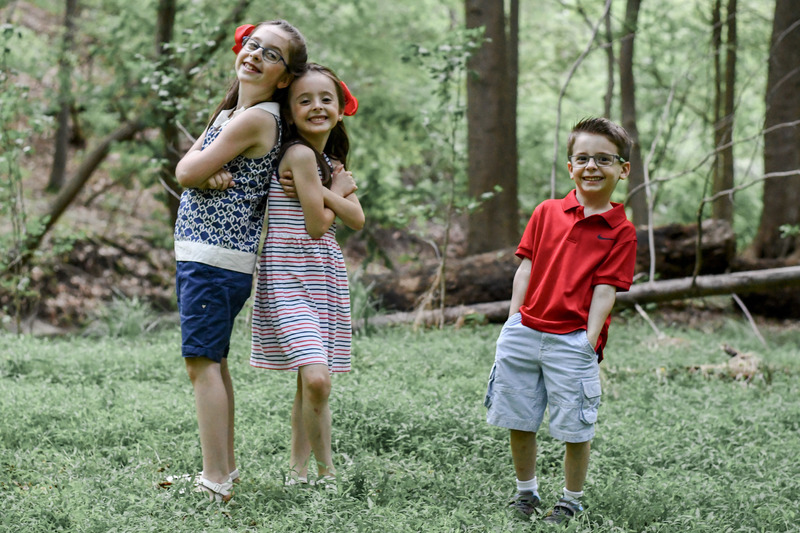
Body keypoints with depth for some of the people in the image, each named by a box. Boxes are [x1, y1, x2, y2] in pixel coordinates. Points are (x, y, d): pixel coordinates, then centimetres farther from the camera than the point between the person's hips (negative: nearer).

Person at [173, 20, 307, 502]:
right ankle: (224, 469, 24)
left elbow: (188, 173, -15)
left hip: (215, 257, -10)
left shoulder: (256, 119, -14)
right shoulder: (229, 113, 16)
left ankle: (215, 483, -12)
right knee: (213, 362, 16)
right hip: (208, 255, 10)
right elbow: (184, 171, 8)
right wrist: (210, 175, -11)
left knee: (202, 362, -11)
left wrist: (202, 166, 5)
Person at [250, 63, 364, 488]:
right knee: (316, 379, -18)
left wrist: (320, 192, -13)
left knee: (310, 383, 11)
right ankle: (325, 471, -3)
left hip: (324, 278, 8)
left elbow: (356, 219, 1)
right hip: (289, 281, -8)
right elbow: (317, 225, -13)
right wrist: (338, 190, 3)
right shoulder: (300, 154, -12)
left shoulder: (332, 161, 14)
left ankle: (298, 470, 22)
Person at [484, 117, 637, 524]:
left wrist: (590, 340, -11)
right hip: (524, 332, 3)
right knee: (519, 421, 11)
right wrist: (514, 323, 1)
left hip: (572, 341, -3)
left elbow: (604, 290, -5)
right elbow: (526, 268, 7)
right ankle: (525, 492, 28)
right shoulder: (547, 212, 7)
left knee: (574, 428, 2)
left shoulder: (620, 231, -1)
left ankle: (571, 501, 19)